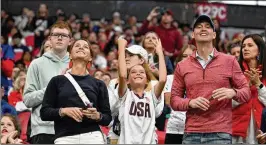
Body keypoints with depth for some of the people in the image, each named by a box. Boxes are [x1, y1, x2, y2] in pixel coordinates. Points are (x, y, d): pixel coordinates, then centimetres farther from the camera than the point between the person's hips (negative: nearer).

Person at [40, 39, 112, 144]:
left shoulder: (98, 84, 14)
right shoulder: (57, 81, 11)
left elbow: (107, 118, 13)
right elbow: (44, 113, 6)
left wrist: (97, 116, -9)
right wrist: (63, 111, -11)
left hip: (92, 137, 1)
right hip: (64, 138, -1)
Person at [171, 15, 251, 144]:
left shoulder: (229, 61, 7)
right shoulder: (182, 66, 11)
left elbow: (246, 92, 7)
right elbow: (174, 100, 11)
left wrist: (233, 92, -15)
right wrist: (190, 102, -10)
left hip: (220, 133, -2)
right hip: (191, 134, 2)